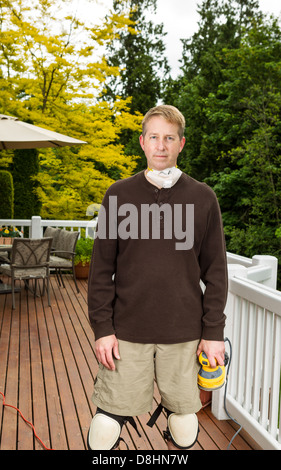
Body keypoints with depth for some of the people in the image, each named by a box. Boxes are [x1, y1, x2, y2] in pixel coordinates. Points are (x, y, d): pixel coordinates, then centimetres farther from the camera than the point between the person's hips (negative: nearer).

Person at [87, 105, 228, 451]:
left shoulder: (203, 198, 1)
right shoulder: (119, 195, 1)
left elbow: (215, 270, 3)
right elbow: (102, 267, 1)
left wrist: (214, 331, 0)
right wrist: (102, 327, -3)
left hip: (185, 334, 1)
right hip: (127, 330, 0)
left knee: (183, 416, 14)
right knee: (108, 421, 6)